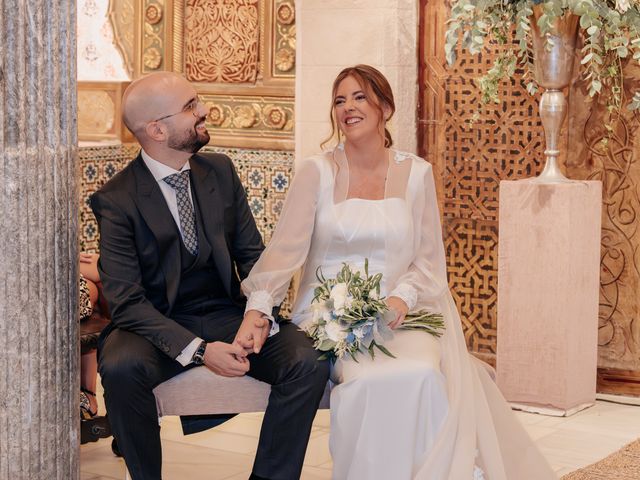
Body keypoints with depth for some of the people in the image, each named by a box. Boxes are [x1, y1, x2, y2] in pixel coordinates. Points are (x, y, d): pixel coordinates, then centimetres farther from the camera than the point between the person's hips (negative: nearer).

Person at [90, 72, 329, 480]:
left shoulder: (221, 171, 5)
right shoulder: (117, 200, -10)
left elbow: (253, 256, 8)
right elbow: (127, 302, -14)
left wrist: (258, 316, -13)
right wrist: (198, 350, -26)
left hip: (228, 315, 4)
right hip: (159, 324, -3)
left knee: (309, 363, -22)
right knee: (120, 367, -36)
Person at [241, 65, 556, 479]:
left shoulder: (416, 173, 6)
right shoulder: (317, 172, 2)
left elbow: (429, 259, 6)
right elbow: (285, 249, -6)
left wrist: (403, 298, -14)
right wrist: (257, 308, -21)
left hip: (396, 315, 1)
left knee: (420, 375, -30)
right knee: (369, 380, -32)